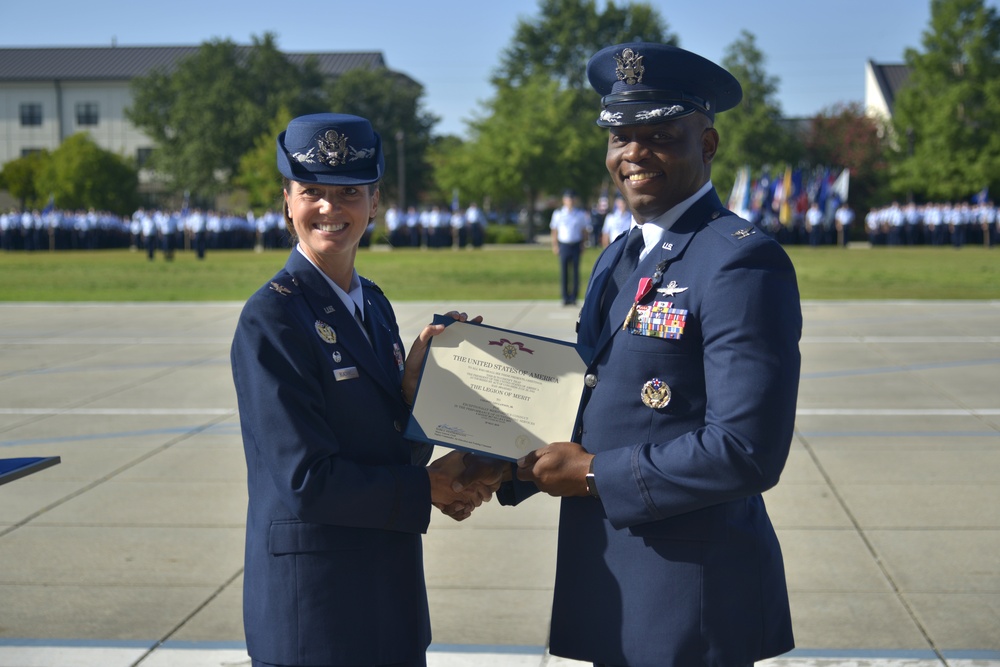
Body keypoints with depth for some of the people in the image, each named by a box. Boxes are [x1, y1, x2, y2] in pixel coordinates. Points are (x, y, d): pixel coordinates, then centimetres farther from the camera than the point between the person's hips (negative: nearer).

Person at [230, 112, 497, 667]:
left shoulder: (373, 304, 8)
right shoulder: (271, 318, -16)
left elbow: (392, 446, 8)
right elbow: (306, 479, -20)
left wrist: (413, 385, -10)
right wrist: (429, 487, -13)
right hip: (311, 599, -7)